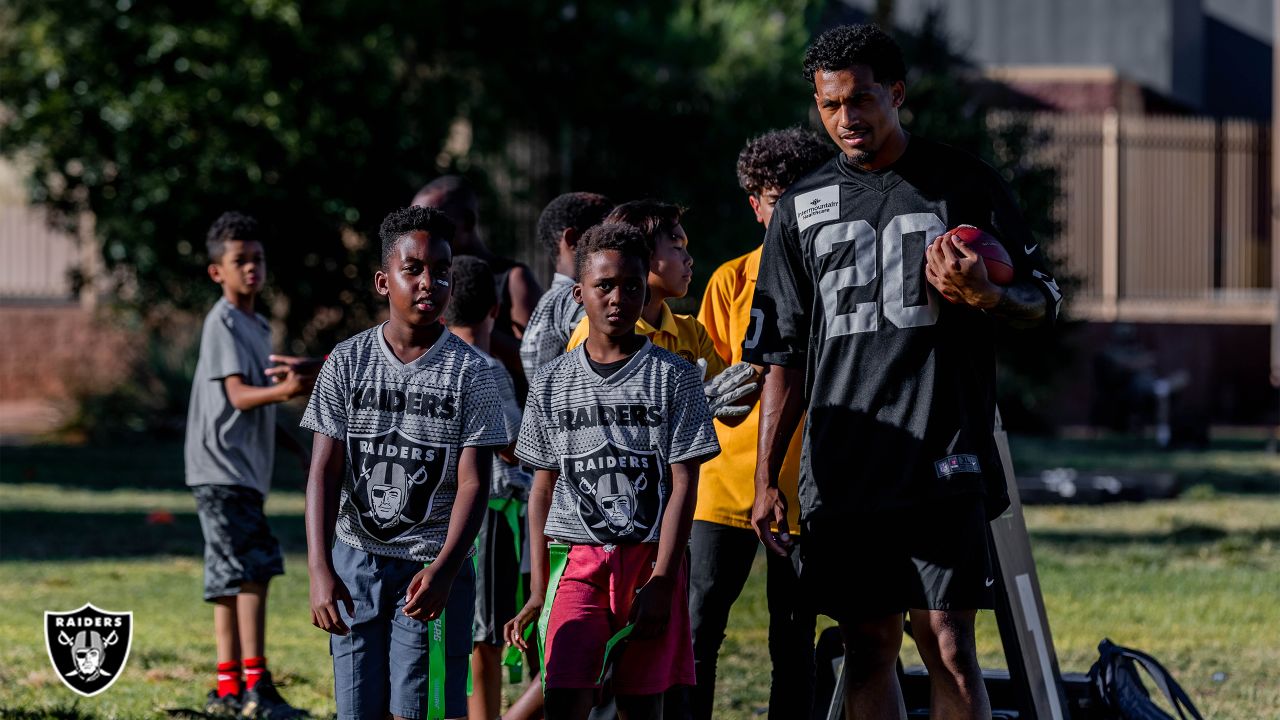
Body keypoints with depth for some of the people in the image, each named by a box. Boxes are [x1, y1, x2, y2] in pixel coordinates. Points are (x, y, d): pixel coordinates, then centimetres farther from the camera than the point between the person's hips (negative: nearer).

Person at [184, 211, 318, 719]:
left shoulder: (257, 327, 19)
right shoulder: (222, 322, -10)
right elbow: (238, 394, -19)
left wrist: (294, 446, 26)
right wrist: (283, 390, -37)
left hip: (245, 468, 9)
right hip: (220, 467, -9)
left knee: (231, 580, 9)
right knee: (253, 568, -16)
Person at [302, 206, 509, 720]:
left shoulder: (469, 371, -3)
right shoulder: (348, 361, 2)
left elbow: (474, 483, -7)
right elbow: (325, 471, 0)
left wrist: (443, 569, -21)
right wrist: (320, 570, -11)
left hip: (435, 566, -2)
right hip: (356, 561, 2)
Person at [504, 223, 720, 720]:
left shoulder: (674, 377, 1)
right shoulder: (553, 383, 9)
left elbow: (683, 484, -2)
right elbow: (543, 487, 12)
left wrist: (661, 580, -10)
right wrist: (539, 588, 7)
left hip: (650, 561, -1)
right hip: (578, 560, 1)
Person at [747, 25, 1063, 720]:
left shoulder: (966, 184, 6)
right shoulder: (802, 207, 13)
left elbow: (1040, 301, 9)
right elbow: (783, 356, 15)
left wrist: (984, 296, -14)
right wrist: (765, 479, 9)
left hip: (944, 460, -3)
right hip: (839, 472, 3)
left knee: (948, 644, -9)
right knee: (868, 645, 3)